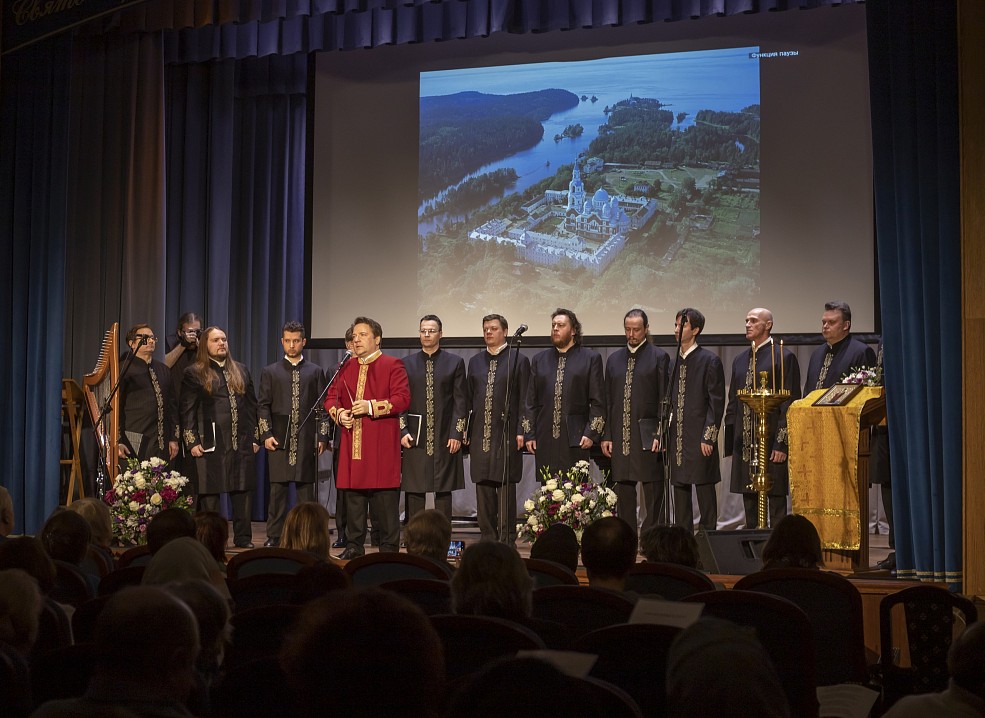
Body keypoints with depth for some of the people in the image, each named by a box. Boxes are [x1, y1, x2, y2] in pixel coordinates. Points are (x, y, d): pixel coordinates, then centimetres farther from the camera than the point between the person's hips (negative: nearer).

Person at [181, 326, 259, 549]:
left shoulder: (241, 371, 17)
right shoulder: (194, 374, 3)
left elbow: (252, 406, 16)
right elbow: (187, 411, -1)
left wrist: (254, 437, 9)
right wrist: (192, 442, -9)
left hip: (241, 443, 4)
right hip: (210, 444, -4)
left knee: (242, 492, 6)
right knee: (209, 494, 0)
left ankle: (243, 538, 13)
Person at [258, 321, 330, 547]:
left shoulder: (315, 372, 9)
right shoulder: (270, 372, 9)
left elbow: (322, 407, 7)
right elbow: (263, 406, 6)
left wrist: (322, 436, 0)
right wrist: (266, 434, -4)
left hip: (307, 441, 0)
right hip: (279, 440, 0)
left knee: (306, 490, 2)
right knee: (277, 489, 0)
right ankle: (274, 537, 6)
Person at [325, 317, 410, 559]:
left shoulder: (392, 365, 0)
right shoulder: (346, 368, 17)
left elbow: (402, 399, -10)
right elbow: (331, 398, 18)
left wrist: (371, 406, -19)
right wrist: (339, 413, -3)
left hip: (382, 444, -5)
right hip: (351, 444, 5)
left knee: (385, 500, -3)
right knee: (353, 497, 8)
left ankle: (389, 548, 4)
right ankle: (354, 546, 17)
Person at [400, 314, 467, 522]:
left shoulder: (455, 363, 6)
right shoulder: (406, 363, 10)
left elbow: (460, 402, 2)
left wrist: (456, 433, -6)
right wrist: (403, 431, -3)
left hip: (445, 439, -1)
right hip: (415, 439, 1)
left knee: (443, 492, 2)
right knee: (413, 492, 1)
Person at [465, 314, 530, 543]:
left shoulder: (518, 360, 0)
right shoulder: (475, 361, 14)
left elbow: (524, 400, -4)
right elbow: (469, 398, 15)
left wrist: (521, 431, -10)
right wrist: (464, 430, 9)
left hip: (506, 434, -5)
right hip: (480, 434, 5)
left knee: (506, 487, -3)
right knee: (483, 487, 6)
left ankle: (507, 540, 3)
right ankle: (487, 539, 14)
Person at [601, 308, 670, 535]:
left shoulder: (659, 357, 1)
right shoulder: (614, 359, 15)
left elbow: (665, 399, -4)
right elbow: (608, 400, 13)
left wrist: (660, 434, -11)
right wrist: (607, 435, 6)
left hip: (648, 435, -4)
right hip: (620, 437, 5)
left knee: (653, 494, -1)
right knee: (623, 492, 8)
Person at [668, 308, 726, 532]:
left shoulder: (710, 360, -5)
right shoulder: (674, 361, 13)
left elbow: (716, 402, -8)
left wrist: (708, 437, -13)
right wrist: (665, 436, 11)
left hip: (700, 439, -6)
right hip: (677, 438, 6)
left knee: (705, 488, -3)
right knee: (680, 488, 9)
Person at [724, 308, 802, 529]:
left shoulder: (783, 357, -4)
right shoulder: (740, 361, 16)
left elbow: (790, 403, -9)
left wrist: (782, 443, -14)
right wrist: (731, 443, 13)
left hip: (771, 441, -6)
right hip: (744, 442, 6)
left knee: (775, 498, -2)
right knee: (749, 500, 10)